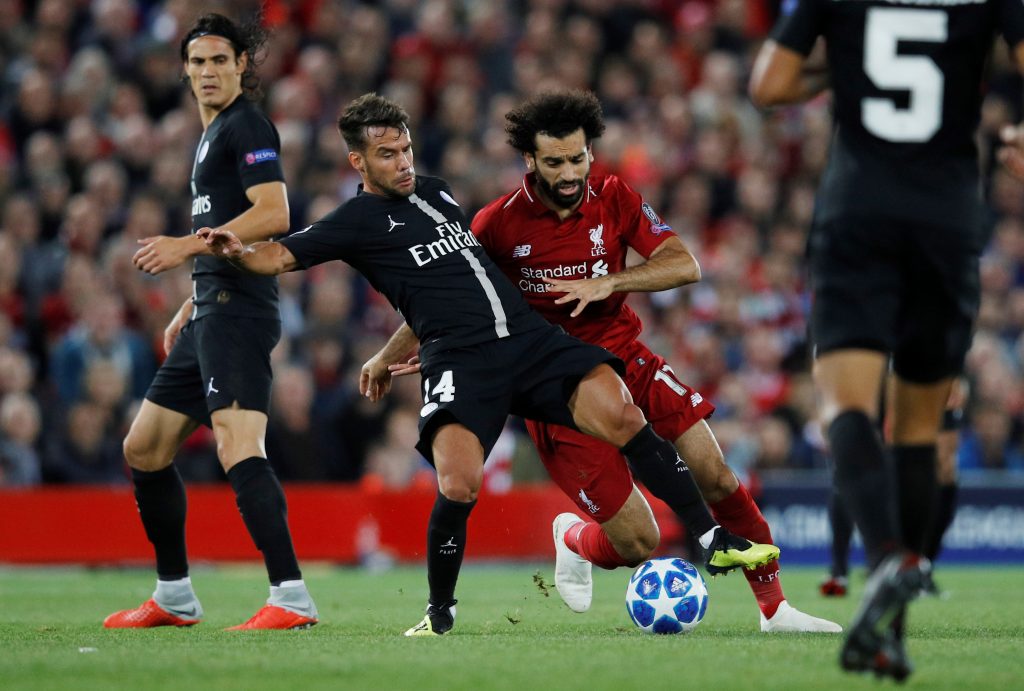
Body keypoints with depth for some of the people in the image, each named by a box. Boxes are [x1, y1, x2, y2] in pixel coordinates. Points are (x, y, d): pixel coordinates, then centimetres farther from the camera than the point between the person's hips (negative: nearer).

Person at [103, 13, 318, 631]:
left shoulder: (247, 126, -6)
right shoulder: (211, 136, 24)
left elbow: (273, 215, -19)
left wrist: (188, 245, -21)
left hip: (238, 312, -11)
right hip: (212, 315, 11)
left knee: (237, 446, -24)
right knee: (144, 448, 15)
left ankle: (291, 597, -31)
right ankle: (175, 597, 23)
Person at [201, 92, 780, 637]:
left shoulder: (437, 192, 23)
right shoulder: (358, 221, 5)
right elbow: (282, 256, -6)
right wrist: (238, 251, -26)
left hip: (530, 338, 5)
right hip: (461, 361, -5)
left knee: (624, 417, -14)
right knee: (459, 486, -26)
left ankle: (713, 540, -7)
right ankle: (440, 614, -3)